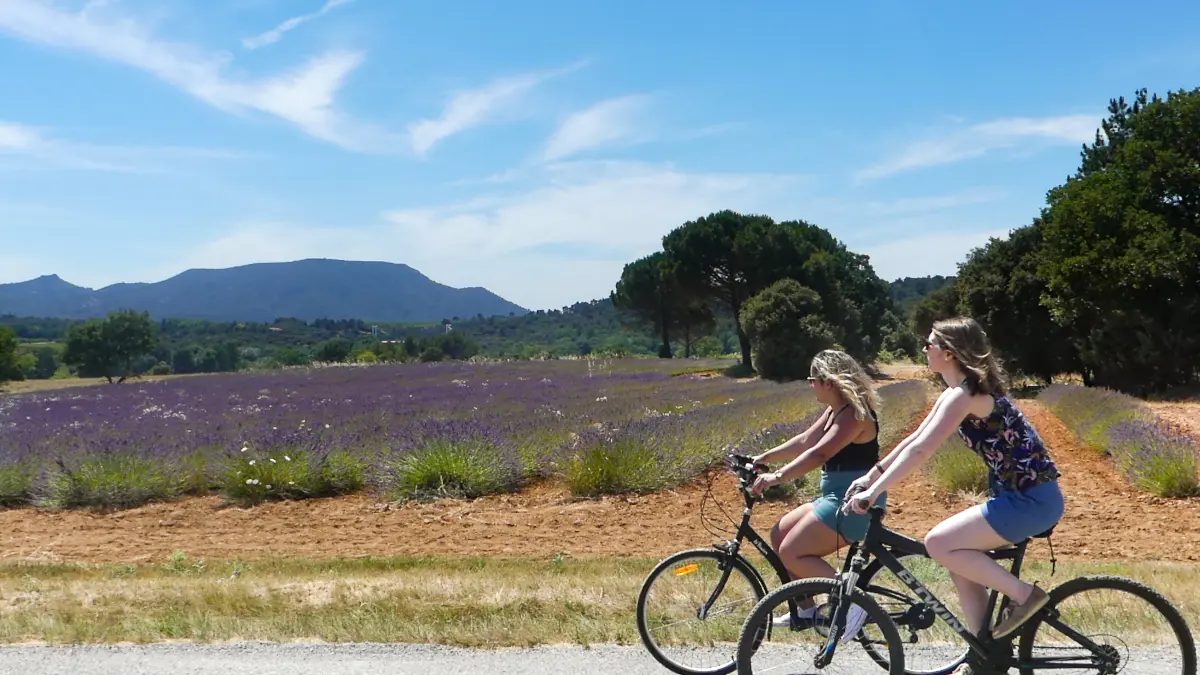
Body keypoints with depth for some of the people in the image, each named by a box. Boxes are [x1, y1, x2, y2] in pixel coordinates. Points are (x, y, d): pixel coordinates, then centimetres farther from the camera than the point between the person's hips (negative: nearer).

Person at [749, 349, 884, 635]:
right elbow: (804, 440, 16)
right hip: (837, 497, 11)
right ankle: (807, 610, 17)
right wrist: (765, 458, 11)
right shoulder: (835, 410, 12)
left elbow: (819, 453, -30)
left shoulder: (854, 414, -19)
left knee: (792, 553, -13)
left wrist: (777, 477, -37)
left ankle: (853, 600, -11)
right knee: (780, 534, 12)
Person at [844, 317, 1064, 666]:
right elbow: (913, 439, 17)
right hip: (1020, 494, 10)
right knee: (957, 555, 10)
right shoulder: (958, 392, 13)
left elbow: (920, 450, -24)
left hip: (1032, 499, -10)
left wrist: (873, 492, -22)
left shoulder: (963, 394, -18)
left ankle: (1023, 594, -3)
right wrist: (870, 475, 15)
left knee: (939, 543, -15)